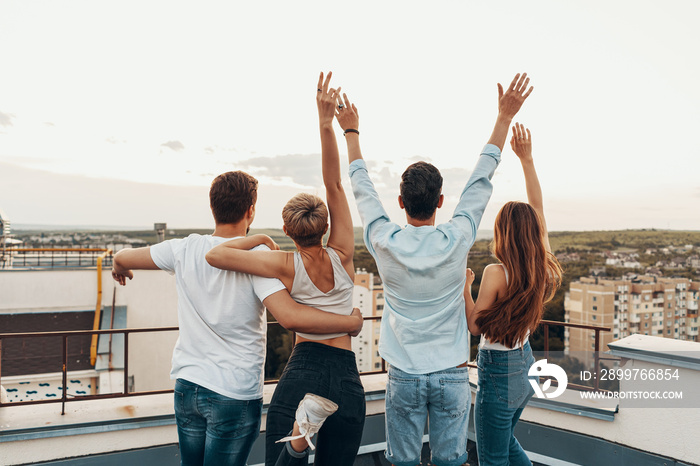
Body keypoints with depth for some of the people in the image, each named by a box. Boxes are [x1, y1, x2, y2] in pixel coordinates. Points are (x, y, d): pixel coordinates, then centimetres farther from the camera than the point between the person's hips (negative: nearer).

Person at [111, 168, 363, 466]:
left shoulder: (185, 250, -4)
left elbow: (122, 258, 10)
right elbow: (290, 316, -29)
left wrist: (120, 269, 34)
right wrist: (351, 322, -18)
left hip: (187, 385, 5)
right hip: (236, 396, -5)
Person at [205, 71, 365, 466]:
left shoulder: (286, 265, -4)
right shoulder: (342, 256, 0)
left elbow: (215, 255, -9)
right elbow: (334, 185, -2)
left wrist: (258, 239, 5)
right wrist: (326, 125, -6)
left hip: (303, 371, -2)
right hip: (348, 381, 2)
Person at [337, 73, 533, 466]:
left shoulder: (385, 243, -12)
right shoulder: (456, 240, -12)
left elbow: (362, 187, 3)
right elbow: (483, 177, -3)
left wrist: (352, 131, 17)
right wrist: (505, 117, 6)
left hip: (404, 376, 0)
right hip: (452, 375, 0)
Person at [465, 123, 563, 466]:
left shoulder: (496, 274, -24)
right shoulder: (544, 268, -6)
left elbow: (476, 325, -16)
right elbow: (537, 208, 2)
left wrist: (464, 286, -7)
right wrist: (526, 159, 3)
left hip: (498, 370, -7)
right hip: (525, 363, 7)